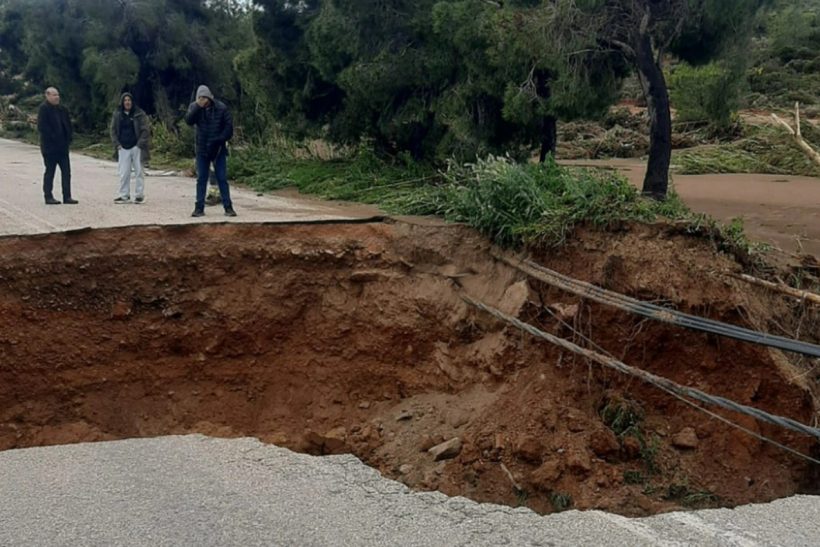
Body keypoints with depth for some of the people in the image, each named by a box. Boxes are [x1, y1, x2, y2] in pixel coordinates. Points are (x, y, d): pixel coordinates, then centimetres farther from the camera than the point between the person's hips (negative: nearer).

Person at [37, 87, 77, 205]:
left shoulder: (62, 109, 12)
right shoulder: (43, 108, -9)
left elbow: (67, 124, 17)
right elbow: (42, 127, -16)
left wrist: (68, 138, 4)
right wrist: (53, 138, -18)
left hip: (62, 146, 7)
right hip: (49, 146, -7)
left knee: (66, 171, 5)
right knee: (50, 172, 1)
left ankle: (67, 196, 9)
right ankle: (48, 197, 9)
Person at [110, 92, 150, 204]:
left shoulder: (139, 114, 0)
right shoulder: (117, 115, 9)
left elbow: (145, 130, -4)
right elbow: (113, 130, 12)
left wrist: (140, 143, -12)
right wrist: (117, 144, 1)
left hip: (136, 147, -3)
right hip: (123, 148, 3)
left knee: (139, 171, 0)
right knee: (124, 173, 3)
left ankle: (139, 195, 6)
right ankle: (124, 195, 8)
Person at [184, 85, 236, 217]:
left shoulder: (221, 107, -6)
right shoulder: (194, 107, -1)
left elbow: (229, 126, -4)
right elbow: (188, 121, -18)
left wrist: (220, 140, -14)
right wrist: (198, 107, -28)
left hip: (219, 149, -2)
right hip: (202, 150, 2)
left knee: (222, 179, 0)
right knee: (201, 179, 5)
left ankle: (228, 207, 4)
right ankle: (199, 207, 9)